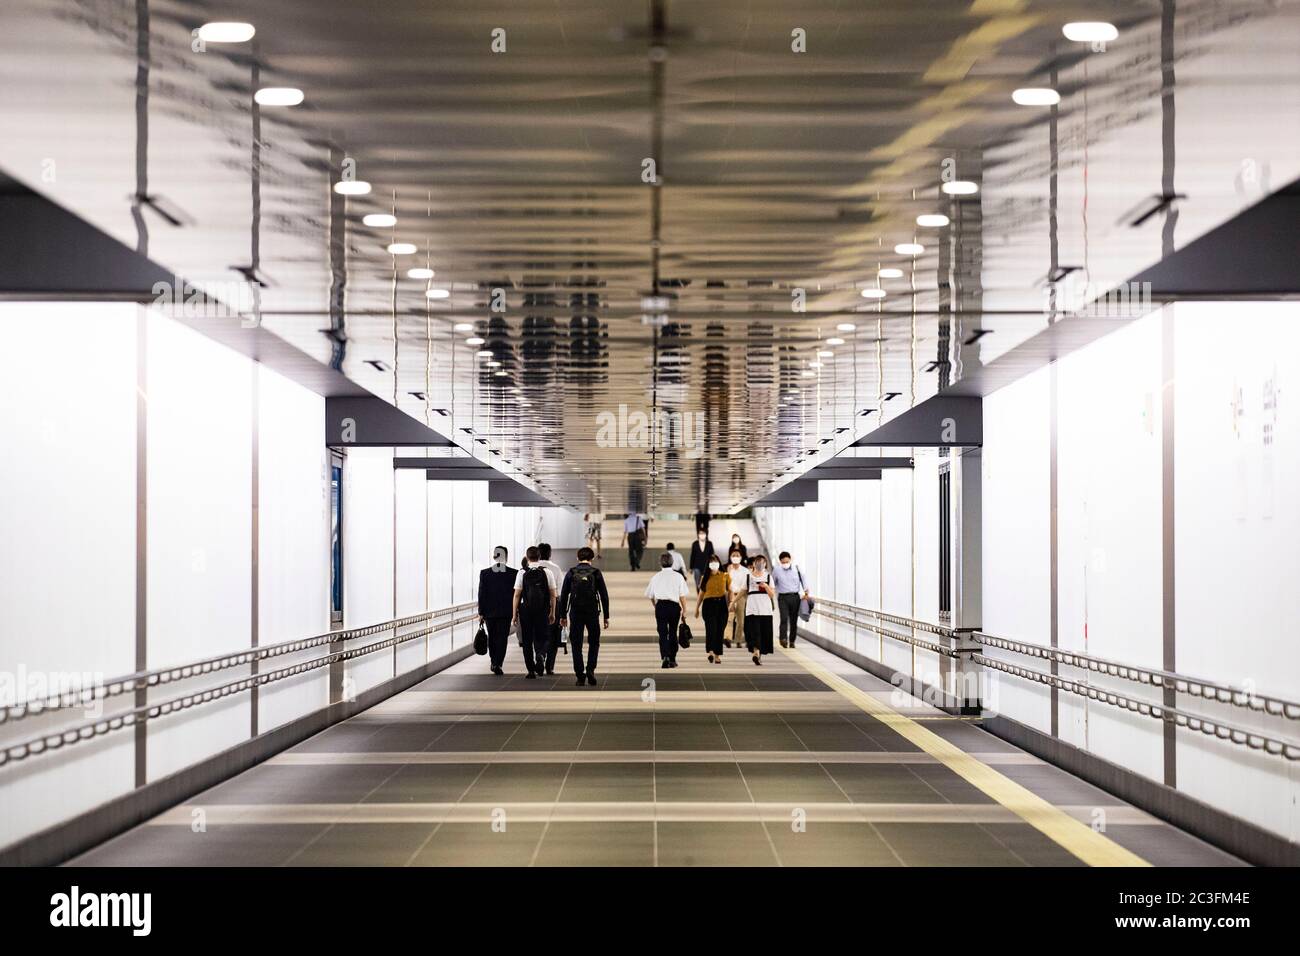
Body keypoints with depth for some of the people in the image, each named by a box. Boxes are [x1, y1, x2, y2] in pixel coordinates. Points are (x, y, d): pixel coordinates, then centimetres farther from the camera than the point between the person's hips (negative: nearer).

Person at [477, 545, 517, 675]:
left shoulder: (484, 573, -4)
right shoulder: (513, 573, -5)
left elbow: (481, 594, -3)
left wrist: (481, 613, 2)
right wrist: (516, 611, 9)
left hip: (489, 611, 1)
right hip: (505, 611, -1)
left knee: (492, 637, 17)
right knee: (502, 638, 1)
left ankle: (493, 662, 26)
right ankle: (498, 664, -8)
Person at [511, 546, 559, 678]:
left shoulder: (522, 573, -3)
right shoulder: (546, 572, 1)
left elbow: (517, 594, -5)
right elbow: (553, 594, 2)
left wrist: (515, 613, 1)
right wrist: (552, 613, 10)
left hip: (526, 610, -1)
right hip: (543, 611, 1)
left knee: (527, 641, 9)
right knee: (541, 638, 9)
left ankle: (531, 671, 12)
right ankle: (540, 655, -23)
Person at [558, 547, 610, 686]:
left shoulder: (571, 573, 3)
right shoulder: (596, 573, 1)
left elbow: (564, 595, 2)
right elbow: (604, 596, 1)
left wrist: (563, 615, 8)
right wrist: (606, 616, 6)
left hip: (575, 613, 0)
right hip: (592, 612, 0)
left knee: (576, 645, 6)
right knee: (594, 643, 14)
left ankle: (580, 676, 2)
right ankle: (590, 670, -4)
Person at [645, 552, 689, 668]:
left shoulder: (656, 577, 4)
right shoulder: (678, 576, 0)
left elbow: (651, 596, 11)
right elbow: (682, 596, -2)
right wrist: (684, 610, 6)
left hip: (660, 606, 0)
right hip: (674, 606, 0)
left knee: (662, 633, -1)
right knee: (673, 633, 12)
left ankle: (665, 657, -21)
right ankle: (672, 660, 19)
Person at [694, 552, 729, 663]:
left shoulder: (725, 576, 9)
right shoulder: (705, 578, 11)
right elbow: (701, 593, 15)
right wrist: (697, 608, 14)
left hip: (722, 604, 1)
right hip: (709, 604, -1)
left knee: (720, 630, 2)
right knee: (711, 628, -15)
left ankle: (717, 655, 8)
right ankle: (711, 652, -25)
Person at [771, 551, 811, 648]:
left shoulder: (797, 569, 5)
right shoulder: (776, 570, 4)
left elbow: (803, 581, 11)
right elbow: (772, 584, 14)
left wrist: (806, 593, 0)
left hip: (795, 597, 2)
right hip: (783, 597, -2)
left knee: (793, 620, 4)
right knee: (784, 618, -18)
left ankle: (792, 641, 13)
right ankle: (783, 639, -27)